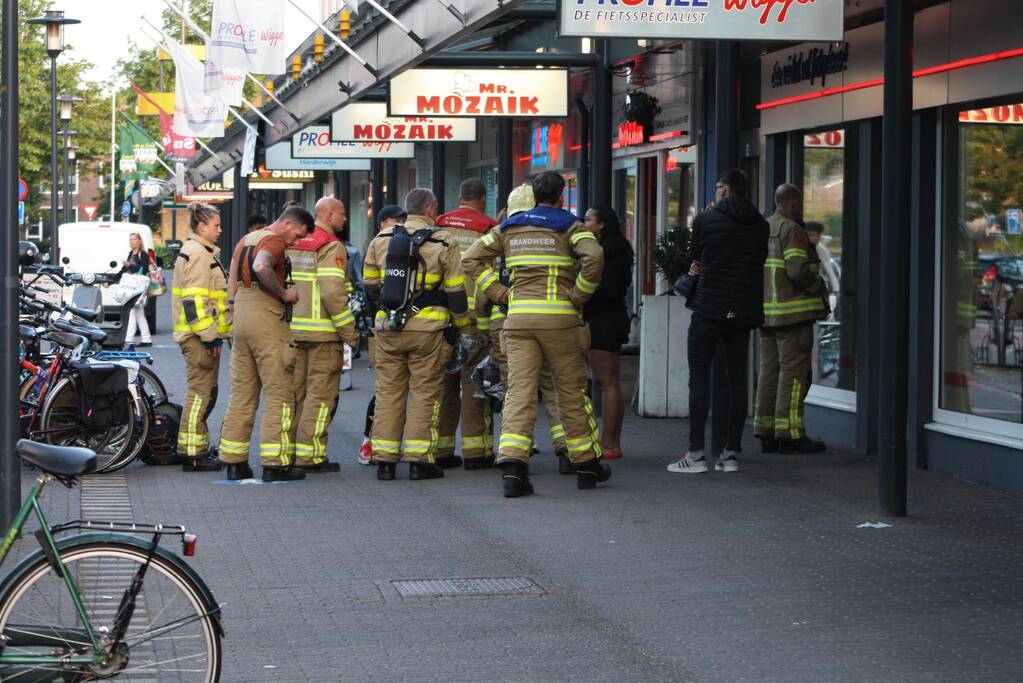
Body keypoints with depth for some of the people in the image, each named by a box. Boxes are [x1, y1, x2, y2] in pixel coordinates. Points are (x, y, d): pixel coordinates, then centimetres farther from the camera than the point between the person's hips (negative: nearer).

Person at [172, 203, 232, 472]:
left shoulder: (203, 252, 20)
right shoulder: (198, 254, -14)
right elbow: (195, 300, -21)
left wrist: (214, 333, 25)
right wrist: (209, 335, -21)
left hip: (201, 336, 11)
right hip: (199, 337, -11)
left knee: (203, 393, 17)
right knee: (200, 392, -9)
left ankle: (199, 447, 25)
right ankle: (192, 453, -7)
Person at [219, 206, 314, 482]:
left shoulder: (246, 239, 20)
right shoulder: (274, 242, -10)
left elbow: (232, 286, 20)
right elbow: (261, 267, -31)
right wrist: (284, 293, -21)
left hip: (240, 315, 9)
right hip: (267, 319, -9)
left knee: (242, 392, 11)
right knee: (279, 394, -4)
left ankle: (234, 461, 11)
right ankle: (275, 463, -5)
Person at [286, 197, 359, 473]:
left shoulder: (292, 244, 13)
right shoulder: (331, 246, -11)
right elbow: (332, 292, -19)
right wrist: (350, 332, -14)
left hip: (293, 329, 8)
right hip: (323, 332, -8)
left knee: (295, 391, 14)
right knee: (320, 393, -3)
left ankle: (289, 449, 18)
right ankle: (309, 454, -4)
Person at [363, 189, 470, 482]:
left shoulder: (381, 239, 7)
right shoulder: (443, 242, -4)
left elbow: (370, 282, 14)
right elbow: (455, 290, -3)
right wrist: (462, 325, 10)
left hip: (387, 326, 3)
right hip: (427, 328, -3)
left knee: (388, 392, 9)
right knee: (424, 392, 3)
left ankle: (384, 460, 9)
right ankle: (419, 460, 1)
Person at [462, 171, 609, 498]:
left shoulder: (509, 227, 14)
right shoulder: (570, 225, 1)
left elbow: (472, 258, 12)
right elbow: (594, 256, -18)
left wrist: (500, 293, 9)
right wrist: (579, 294, -7)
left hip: (519, 318, 3)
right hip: (560, 317, -3)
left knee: (519, 392, -2)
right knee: (572, 392, 9)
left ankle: (512, 462, -19)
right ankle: (587, 464, 20)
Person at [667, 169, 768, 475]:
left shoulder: (706, 220, -6)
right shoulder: (760, 226, 6)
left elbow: (695, 256, 6)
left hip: (709, 309, -4)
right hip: (744, 312, 4)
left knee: (699, 378, 0)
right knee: (737, 379, 9)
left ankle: (696, 453, -5)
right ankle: (732, 453, 9)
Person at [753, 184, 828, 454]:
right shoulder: (792, 230, -11)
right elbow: (798, 270, -20)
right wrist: (818, 285, -4)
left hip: (766, 311, 8)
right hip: (793, 311, -8)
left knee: (769, 369, 10)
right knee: (794, 371, -6)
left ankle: (766, 432, 10)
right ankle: (789, 434, -8)